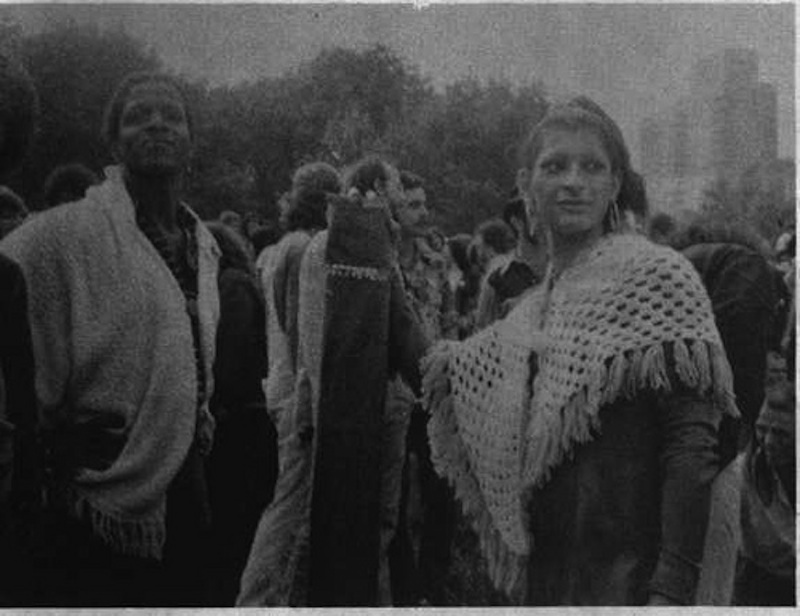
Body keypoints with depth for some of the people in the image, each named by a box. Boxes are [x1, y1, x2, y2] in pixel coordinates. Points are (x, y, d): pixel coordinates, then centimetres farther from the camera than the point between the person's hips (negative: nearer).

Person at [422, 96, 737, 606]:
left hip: (625, 571, -6)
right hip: (543, 572, 6)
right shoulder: (535, 306, 10)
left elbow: (694, 449, -17)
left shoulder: (658, 275, -10)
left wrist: (672, 590, -22)